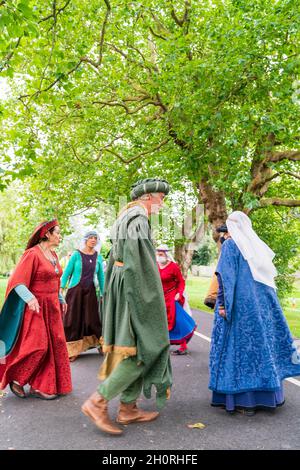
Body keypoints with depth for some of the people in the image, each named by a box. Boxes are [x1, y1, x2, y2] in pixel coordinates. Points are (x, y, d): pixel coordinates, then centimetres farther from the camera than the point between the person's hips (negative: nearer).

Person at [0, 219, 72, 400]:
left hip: (51, 307, 8)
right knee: (37, 346, -7)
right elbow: (17, 282, -19)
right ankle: (15, 378, 17)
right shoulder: (32, 254, -15)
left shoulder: (53, 254, 10)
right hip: (36, 307, -8)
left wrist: (61, 300, 20)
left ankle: (40, 386, 21)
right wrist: (30, 299, -32)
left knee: (54, 346, 8)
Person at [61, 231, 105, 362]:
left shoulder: (98, 257, 6)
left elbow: (101, 276, 12)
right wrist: (60, 289, -6)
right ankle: (71, 351, 14)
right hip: (75, 291, -2)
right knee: (73, 320, 2)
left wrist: (103, 294, 11)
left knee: (92, 319, 4)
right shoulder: (76, 255, -3)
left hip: (90, 292, 2)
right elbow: (66, 273, -1)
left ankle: (100, 343, 24)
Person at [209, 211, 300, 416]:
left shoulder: (230, 244, -5)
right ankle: (267, 394, 21)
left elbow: (226, 276, -14)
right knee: (262, 340, 12)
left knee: (242, 344, -1)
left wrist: (222, 304, -14)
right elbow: (269, 275, 15)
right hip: (262, 302, 6)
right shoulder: (257, 244, 13)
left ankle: (244, 398, 3)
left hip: (240, 304, -6)